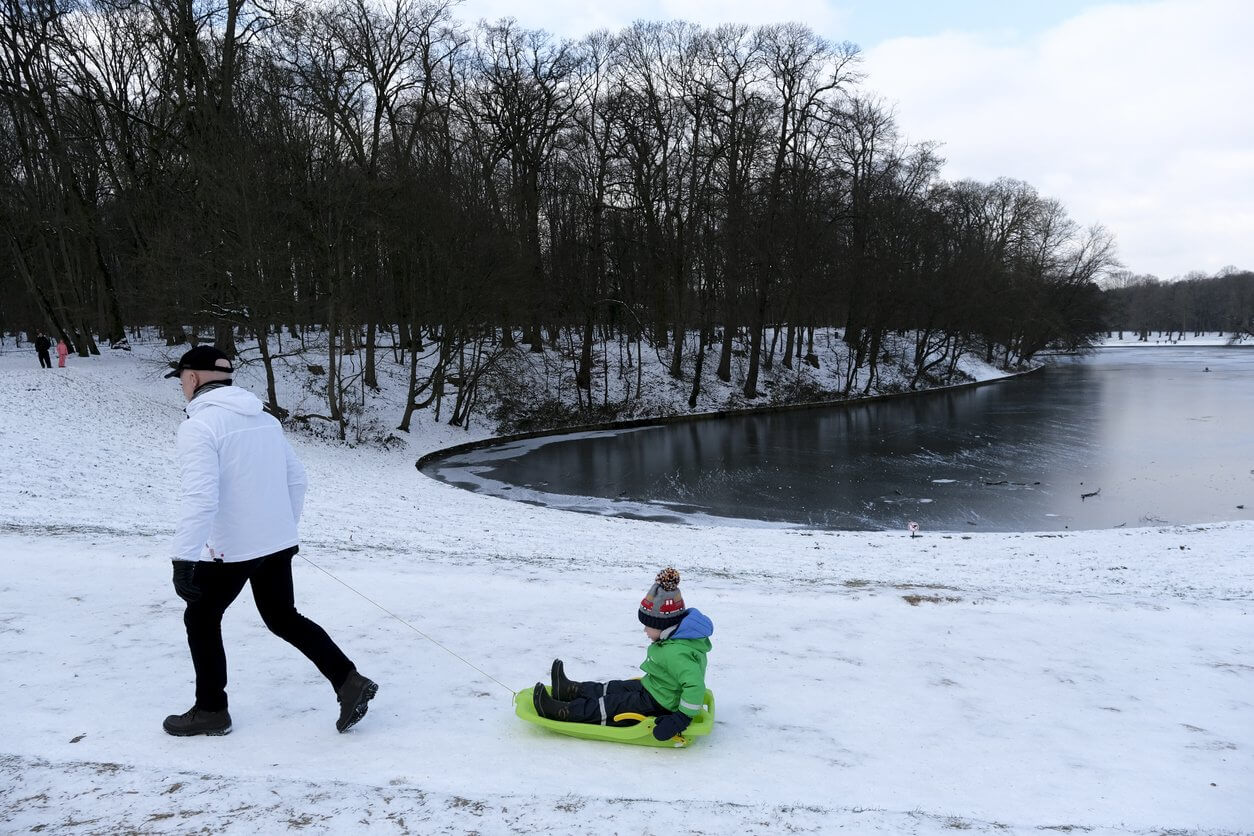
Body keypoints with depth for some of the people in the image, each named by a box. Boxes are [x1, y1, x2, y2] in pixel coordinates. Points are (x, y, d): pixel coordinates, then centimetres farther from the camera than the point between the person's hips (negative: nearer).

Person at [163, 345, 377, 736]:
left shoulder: (199, 426, -16)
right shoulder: (264, 419, 8)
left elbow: (201, 498, -25)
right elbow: (296, 476, 13)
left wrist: (184, 558, -22)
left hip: (230, 549, -7)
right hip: (278, 543, 7)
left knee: (201, 620, 14)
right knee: (283, 618, 18)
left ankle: (211, 709, 25)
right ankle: (349, 681, 11)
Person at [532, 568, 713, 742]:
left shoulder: (676, 653, -33)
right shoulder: (679, 639, 0)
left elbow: (695, 686, -41)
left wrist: (683, 718, -35)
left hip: (657, 706, -10)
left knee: (610, 706, -5)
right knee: (614, 688, 17)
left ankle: (561, 712, 2)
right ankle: (570, 690, 31)